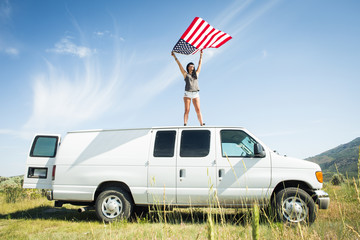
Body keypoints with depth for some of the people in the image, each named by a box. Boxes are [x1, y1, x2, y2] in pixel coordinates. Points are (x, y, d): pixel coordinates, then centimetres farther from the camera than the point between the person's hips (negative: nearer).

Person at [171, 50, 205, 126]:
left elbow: (200, 64, 25)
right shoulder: (185, 74, 14)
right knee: (187, 110, -8)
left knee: (198, 110, -8)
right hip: (187, 94, -2)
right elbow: (179, 65, 12)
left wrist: (201, 55, 29)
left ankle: (202, 124, -14)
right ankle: (185, 125, -13)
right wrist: (174, 56, 12)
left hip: (196, 94, 2)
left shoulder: (196, 74, 20)